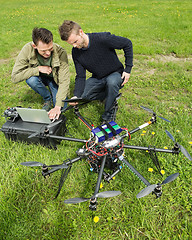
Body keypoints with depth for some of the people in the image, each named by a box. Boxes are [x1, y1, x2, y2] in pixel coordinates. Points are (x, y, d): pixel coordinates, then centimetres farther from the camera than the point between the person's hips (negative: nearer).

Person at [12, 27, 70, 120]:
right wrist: (38, 69, -34)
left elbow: (64, 81, -33)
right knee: (31, 79, -34)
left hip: (55, 79, -1)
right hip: (40, 77, 1)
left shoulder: (60, 52, -31)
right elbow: (15, 77, -26)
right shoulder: (27, 49, -27)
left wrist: (58, 106, -43)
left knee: (61, 107, -19)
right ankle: (47, 99, -3)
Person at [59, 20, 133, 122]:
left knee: (111, 82, -39)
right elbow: (80, 76, -7)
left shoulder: (102, 38, -25)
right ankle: (108, 94, 8)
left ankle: (108, 114, -16)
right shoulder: (76, 52, -9)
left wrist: (128, 69, -15)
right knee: (81, 96, -14)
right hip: (97, 78, 5)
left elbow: (127, 43, -14)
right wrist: (76, 95, -24)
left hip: (115, 74, -4)